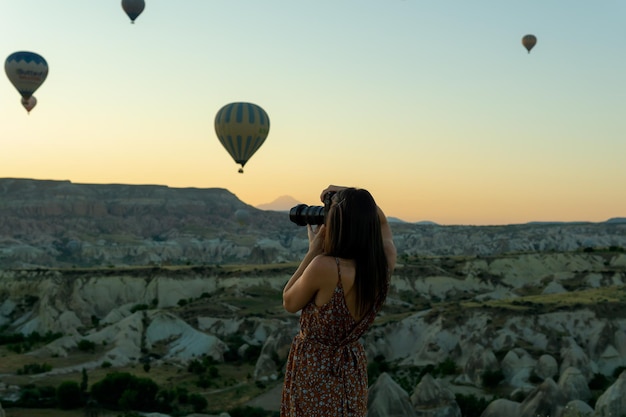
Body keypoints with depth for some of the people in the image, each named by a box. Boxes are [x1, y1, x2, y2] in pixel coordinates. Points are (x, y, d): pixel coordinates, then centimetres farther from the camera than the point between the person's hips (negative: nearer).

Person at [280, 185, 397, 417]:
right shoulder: (386, 262, -13)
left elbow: (289, 303, -11)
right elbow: (382, 224, 11)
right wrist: (358, 200, -4)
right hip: (353, 371, 5)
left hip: (314, 370, -5)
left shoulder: (325, 267, -30)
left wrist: (313, 250, -10)